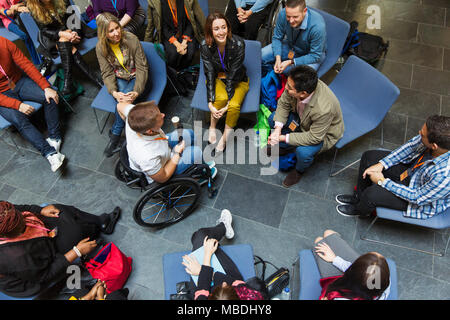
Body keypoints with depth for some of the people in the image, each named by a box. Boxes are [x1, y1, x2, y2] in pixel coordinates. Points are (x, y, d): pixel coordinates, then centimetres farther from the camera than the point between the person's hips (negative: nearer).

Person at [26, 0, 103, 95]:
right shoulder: (33, 8, -8)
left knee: (64, 41, -34)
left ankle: (68, 81, -41)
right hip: (51, 37, -1)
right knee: (70, 48, -33)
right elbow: (44, 30, -12)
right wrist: (62, 34, -31)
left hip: (69, 31, 2)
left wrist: (75, 33, -24)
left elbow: (71, 14, -2)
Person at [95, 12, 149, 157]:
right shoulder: (100, 47, -9)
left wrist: (137, 91, -31)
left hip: (136, 79, -2)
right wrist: (114, 92, -29)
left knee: (124, 100, -30)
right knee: (122, 98, -31)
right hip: (119, 79, 2)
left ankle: (115, 136, -15)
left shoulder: (132, 39, -18)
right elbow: (107, 73, -7)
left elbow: (142, 68, -18)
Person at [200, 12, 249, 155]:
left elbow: (233, 74, -24)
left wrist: (228, 104, -30)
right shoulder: (205, 46, -17)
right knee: (221, 97, -33)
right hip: (217, 78, 1)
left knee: (234, 105, -30)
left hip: (238, 80, -1)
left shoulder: (238, 44, -24)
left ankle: (224, 138, -7)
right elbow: (210, 74, -18)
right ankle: (212, 127, -5)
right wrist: (210, 103, -28)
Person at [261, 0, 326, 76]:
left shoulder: (318, 26, -35)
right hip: (289, 45, 4)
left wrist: (291, 62, -33)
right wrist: (278, 58, -25)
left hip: (309, 54, -4)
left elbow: (315, 55, -26)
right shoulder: (282, 14, -24)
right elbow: (277, 38, -8)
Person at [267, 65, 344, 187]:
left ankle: (299, 170, 8)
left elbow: (314, 137, -32)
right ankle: (284, 147, 25)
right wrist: (278, 129, -24)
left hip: (324, 133, -6)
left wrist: (284, 138, -31)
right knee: (273, 118, -2)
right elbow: (283, 103, -12)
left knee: (303, 152, -30)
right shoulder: (298, 84, -29)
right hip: (301, 118, 6)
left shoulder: (324, 109, -44)